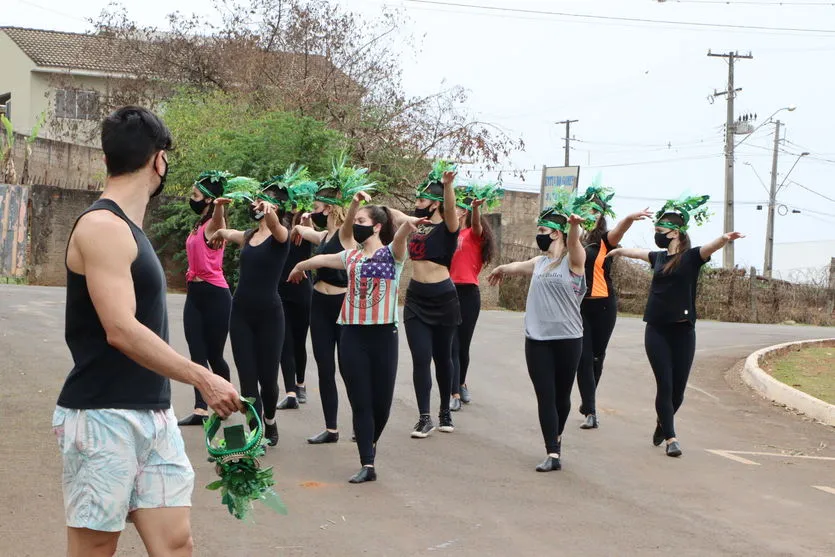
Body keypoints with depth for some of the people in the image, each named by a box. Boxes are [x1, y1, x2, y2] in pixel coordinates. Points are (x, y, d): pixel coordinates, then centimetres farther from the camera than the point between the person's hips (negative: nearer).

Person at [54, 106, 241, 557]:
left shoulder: (127, 227, 16)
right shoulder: (102, 226, -14)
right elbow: (122, 331, -23)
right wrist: (203, 379, -20)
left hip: (153, 415, 9)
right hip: (102, 417, -9)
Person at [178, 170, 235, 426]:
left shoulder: (213, 224, -13)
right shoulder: (198, 226, 13)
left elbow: (218, 217, -38)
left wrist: (219, 205, -59)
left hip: (214, 295, -8)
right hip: (195, 293, 8)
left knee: (213, 355, 3)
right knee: (197, 355, -1)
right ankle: (200, 410, -6)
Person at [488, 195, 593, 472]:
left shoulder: (573, 259, -5)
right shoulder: (539, 262, 13)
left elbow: (574, 241, -28)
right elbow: (515, 267, 34)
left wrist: (574, 224, -49)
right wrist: (499, 270, 53)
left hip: (568, 338, -4)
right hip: (537, 339, 4)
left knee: (562, 394, 9)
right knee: (545, 396, -4)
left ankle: (557, 437, 34)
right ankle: (553, 454, -7)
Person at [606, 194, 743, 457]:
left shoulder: (691, 257, -4)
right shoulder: (659, 257, 11)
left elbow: (710, 247, -25)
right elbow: (636, 252, 31)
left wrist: (724, 238, -47)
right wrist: (617, 251, 49)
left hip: (683, 331, -3)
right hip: (657, 330, 3)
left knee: (678, 387, 4)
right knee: (665, 385, -4)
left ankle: (663, 424, 31)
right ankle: (671, 438, 1)